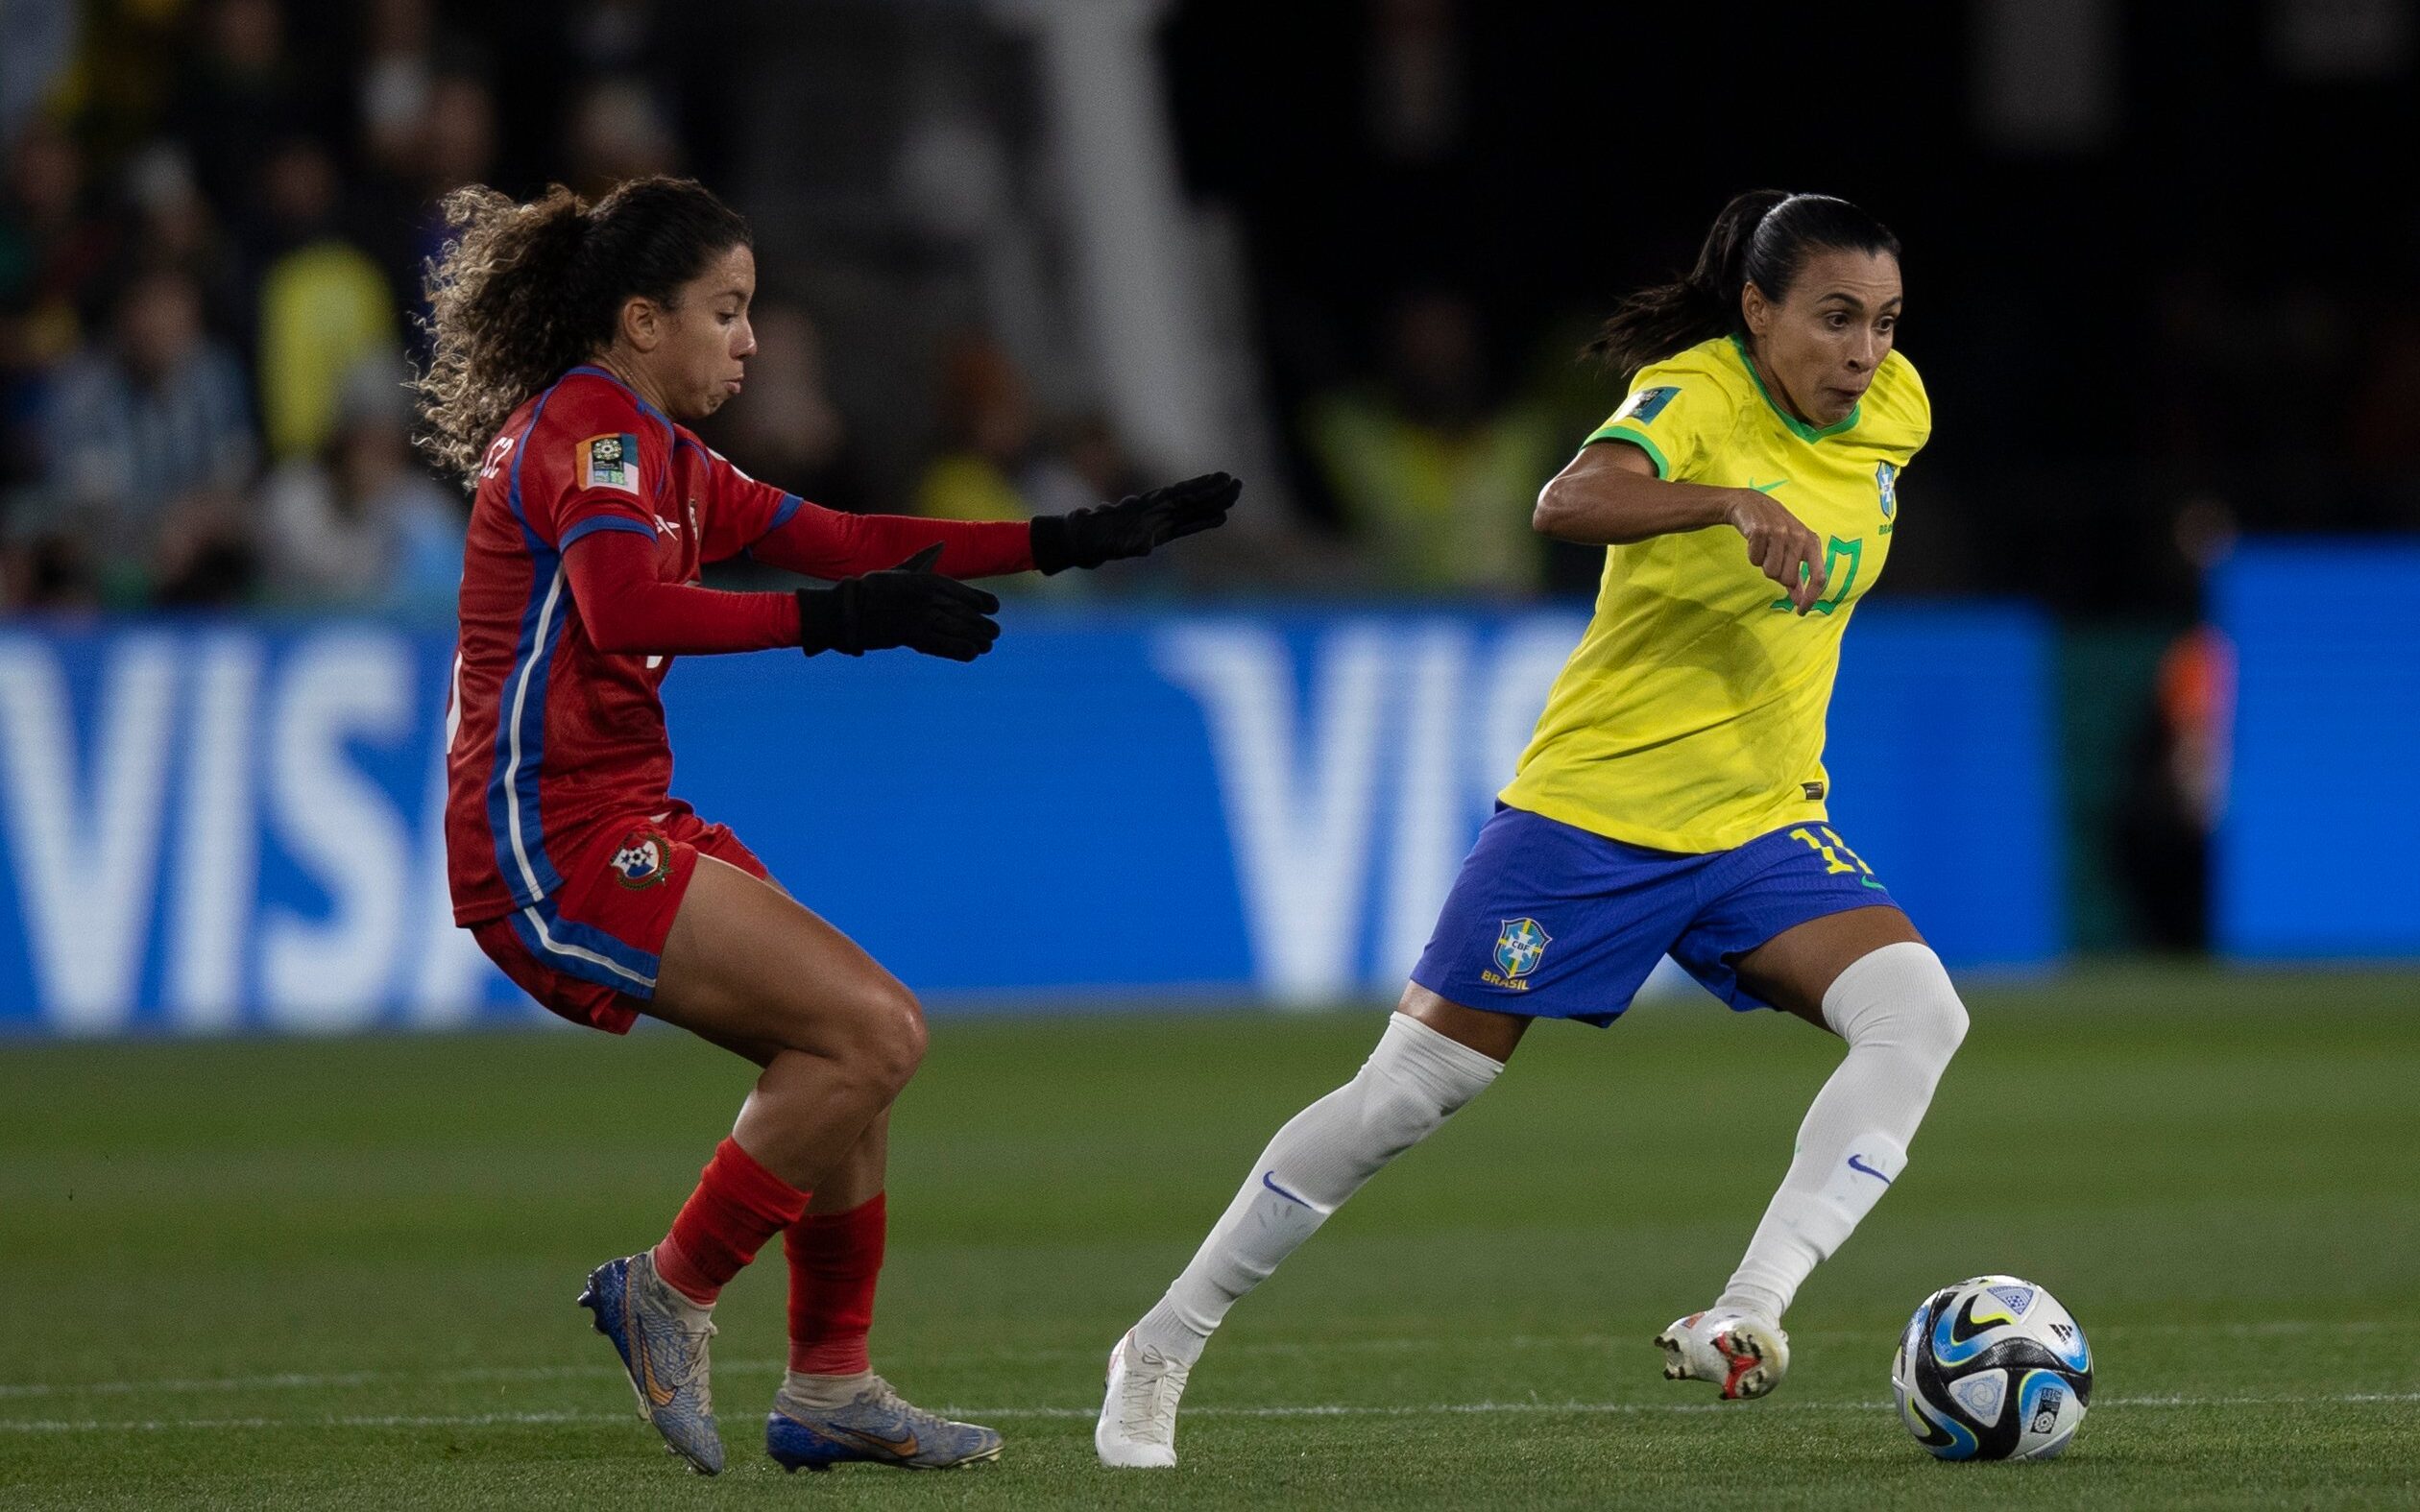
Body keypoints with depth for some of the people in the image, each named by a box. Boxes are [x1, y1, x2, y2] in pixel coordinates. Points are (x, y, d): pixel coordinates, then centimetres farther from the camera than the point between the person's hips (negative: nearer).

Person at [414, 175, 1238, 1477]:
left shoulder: (654, 451, 19)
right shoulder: (584, 427, -12)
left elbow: (836, 540, 19)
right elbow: (625, 612, -29)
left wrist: (1075, 540, 16)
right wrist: (842, 621, -29)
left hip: (622, 822, 10)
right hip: (555, 843, -10)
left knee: (861, 1039, 12)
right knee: (871, 1033, -16)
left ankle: (828, 1389, 16)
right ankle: (670, 1294, -5)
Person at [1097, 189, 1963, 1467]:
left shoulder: (1893, 411, 1)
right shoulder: (1694, 396, -18)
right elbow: (1568, 504, -40)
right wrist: (1731, 503, -52)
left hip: (1762, 826, 5)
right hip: (1593, 804, -5)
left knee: (1919, 1015, -21)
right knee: (1406, 1094, -1)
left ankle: (1747, 1315, -28)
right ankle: (1161, 1350, 14)